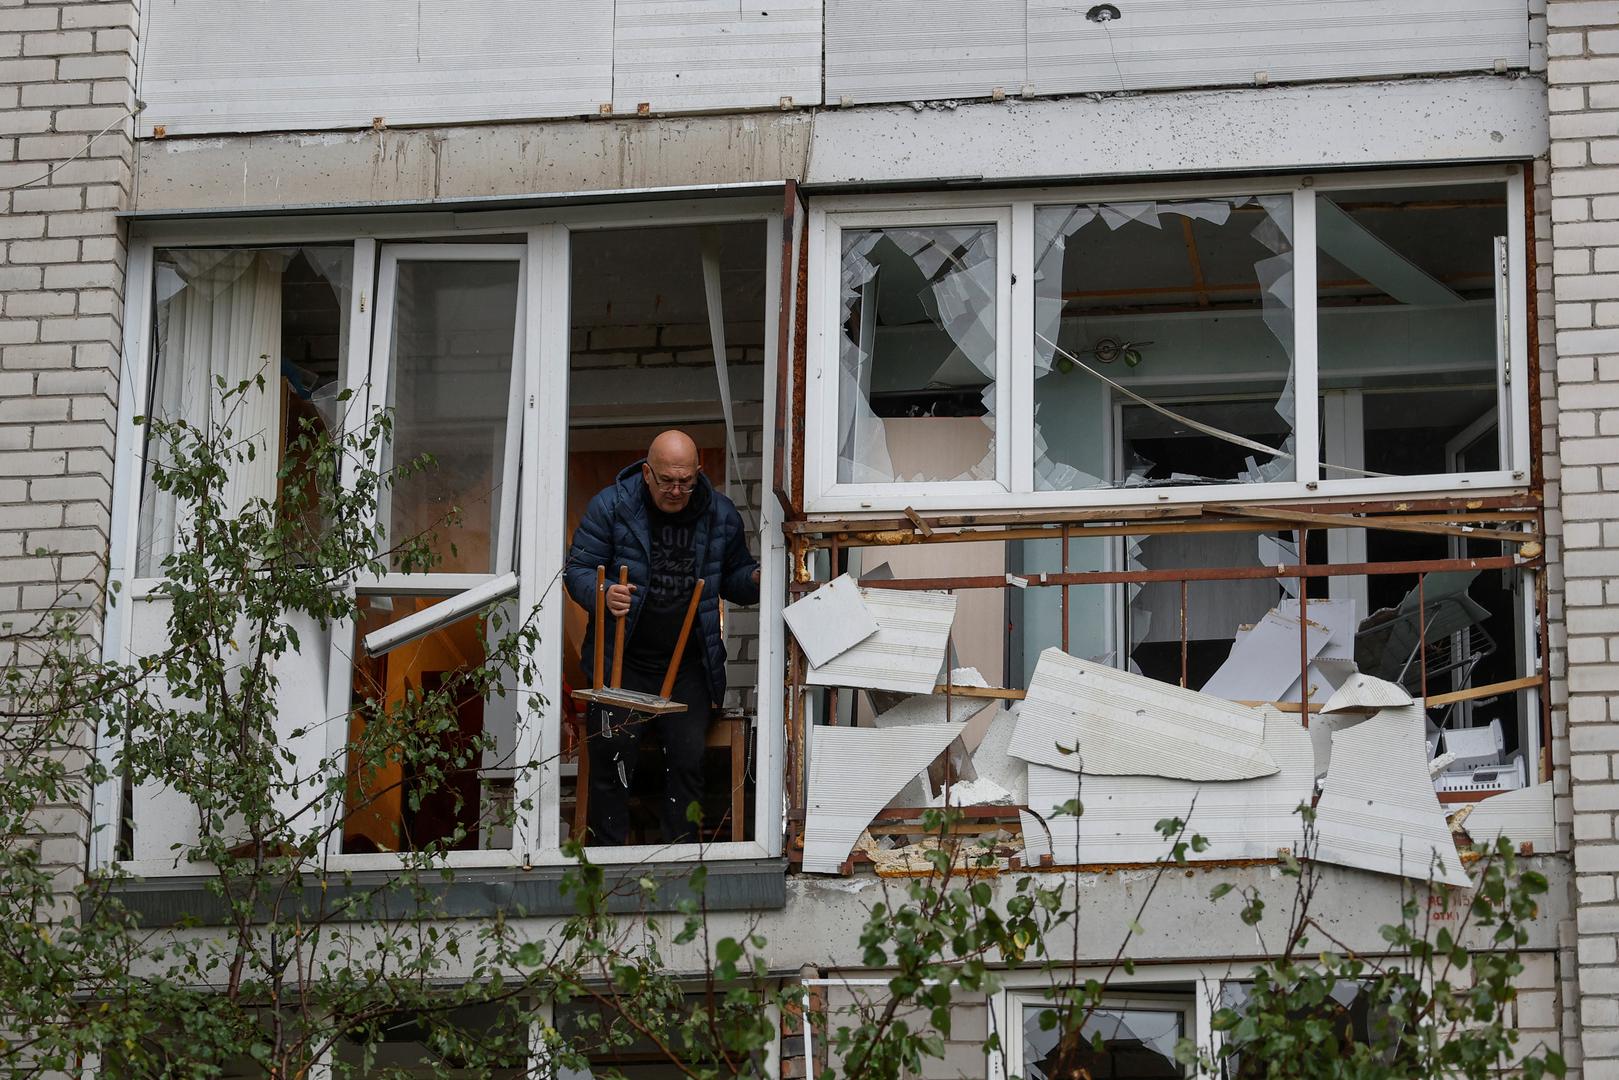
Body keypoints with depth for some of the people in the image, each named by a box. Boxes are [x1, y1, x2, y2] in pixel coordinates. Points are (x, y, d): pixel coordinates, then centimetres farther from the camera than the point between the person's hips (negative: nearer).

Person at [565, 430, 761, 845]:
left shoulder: (720, 513, 5)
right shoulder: (610, 506, -2)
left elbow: (734, 576, 17)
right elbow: (578, 570, -1)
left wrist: (757, 579, -7)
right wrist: (604, 595, -23)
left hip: (688, 667, 2)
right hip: (622, 662, -2)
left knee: (688, 757, -10)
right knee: (613, 753, -12)